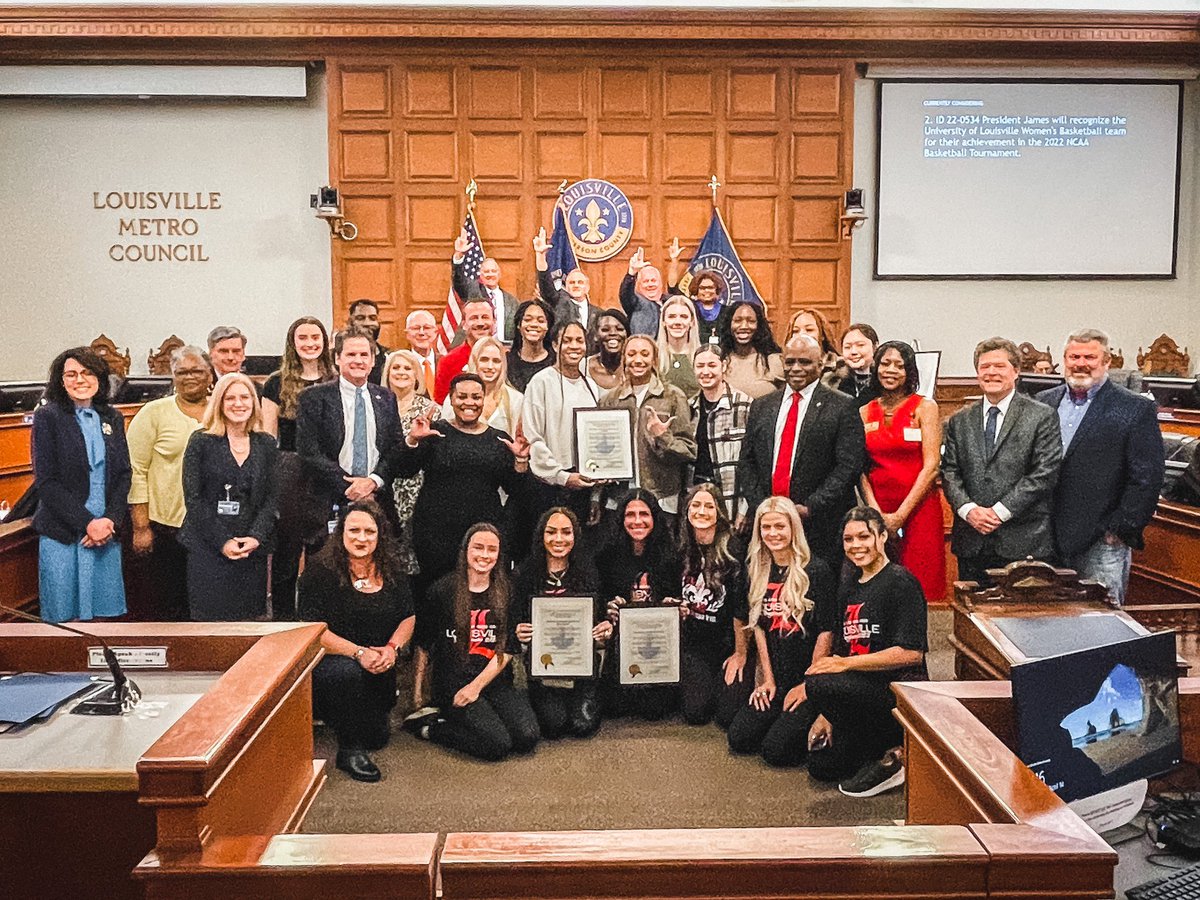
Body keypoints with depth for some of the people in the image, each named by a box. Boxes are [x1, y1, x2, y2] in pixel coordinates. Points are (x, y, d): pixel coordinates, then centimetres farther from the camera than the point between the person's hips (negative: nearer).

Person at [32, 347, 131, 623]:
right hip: (62, 534, -3)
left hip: (107, 531, 3)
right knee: (63, 615, 2)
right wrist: (87, 523, -13)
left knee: (104, 612, 6)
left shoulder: (112, 419, 10)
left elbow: (124, 474, 8)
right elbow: (46, 481, -8)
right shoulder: (47, 417, -2)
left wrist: (111, 520, -7)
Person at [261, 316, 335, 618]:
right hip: (289, 472, -2)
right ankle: (282, 615, 16)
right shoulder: (277, 383, 4)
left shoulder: (335, 382, 9)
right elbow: (267, 436, 3)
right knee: (286, 547, 4)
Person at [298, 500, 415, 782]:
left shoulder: (391, 571, 3)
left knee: (378, 737, -8)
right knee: (347, 672, -37)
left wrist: (392, 648, -14)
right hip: (325, 663, -4)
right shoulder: (320, 571, -12)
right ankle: (350, 750, -16)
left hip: (377, 667, 4)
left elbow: (408, 617, 6)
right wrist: (359, 653, -26)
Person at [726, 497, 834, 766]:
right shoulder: (757, 570, 6)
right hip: (776, 679, 6)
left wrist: (808, 684, -10)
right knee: (739, 739, -5)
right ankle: (784, 713, 19)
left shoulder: (815, 570, -12)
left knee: (776, 750, -15)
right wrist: (768, 679, 3)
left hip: (809, 677, -5)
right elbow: (758, 626, 7)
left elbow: (827, 632, -11)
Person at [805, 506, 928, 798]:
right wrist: (827, 714, 6)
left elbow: (912, 653, -20)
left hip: (900, 691, -8)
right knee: (821, 765, 2)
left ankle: (891, 756, -12)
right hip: (862, 692, 8)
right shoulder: (850, 583, 13)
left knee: (819, 686, -31)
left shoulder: (900, 581, -11)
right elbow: (835, 642, 12)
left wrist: (845, 663, -20)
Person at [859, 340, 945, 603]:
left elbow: (931, 466, -7)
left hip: (918, 508, -2)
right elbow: (860, 469, 5)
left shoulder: (925, 408, 1)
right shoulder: (865, 413, 9)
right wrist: (876, 513, -9)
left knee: (919, 585, -2)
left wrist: (900, 515, -12)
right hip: (877, 512, 2)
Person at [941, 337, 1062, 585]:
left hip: (1023, 543, -3)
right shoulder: (959, 421, 13)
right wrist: (968, 509, -9)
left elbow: (1044, 473, -7)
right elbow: (949, 472, 8)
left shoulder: (1042, 417, 1)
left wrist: (1000, 511, -12)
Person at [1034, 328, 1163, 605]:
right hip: (1047, 541, 4)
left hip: (1102, 544, -4)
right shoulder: (1043, 403, 10)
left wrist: (1121, 530, -10)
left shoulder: (1137, 410, -2)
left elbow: (1147, 478, -6)